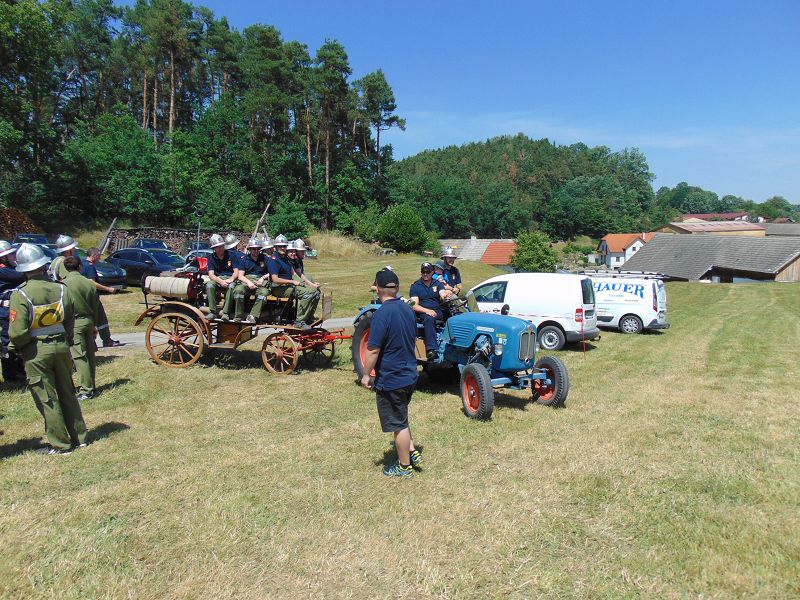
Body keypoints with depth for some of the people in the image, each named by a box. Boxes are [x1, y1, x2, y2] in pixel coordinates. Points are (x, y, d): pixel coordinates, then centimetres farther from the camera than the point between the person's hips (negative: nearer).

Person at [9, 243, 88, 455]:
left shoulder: (20, 295, -16)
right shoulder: (61, 289, -3)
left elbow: (17, 332, -18)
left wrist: (17, 346, 3)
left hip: (36, 352, -4)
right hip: (61, 346, 4)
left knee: (47, 399, 6)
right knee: (67, 394, 16)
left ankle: (61, 444, 13)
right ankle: (79, 437, 24)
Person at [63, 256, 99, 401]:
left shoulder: (64, 284, -10)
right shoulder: (89, 283, 4)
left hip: (74, 323, -5)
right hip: (88, 321, 5)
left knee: (80, 356, -4)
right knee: (90, 355, 13)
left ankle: (86, 390, -3)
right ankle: (91, 386, 23)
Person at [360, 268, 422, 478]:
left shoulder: (382, 314, -22)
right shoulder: (407, 309, 3)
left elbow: (373, 350, -22)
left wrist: (366, 374, -10)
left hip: (390, 379, -8)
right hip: (409, 374, 8)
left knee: (398, 423, 8)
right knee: (401, 418, 26)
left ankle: (404, 466, 21)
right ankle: (412, 452, 30)